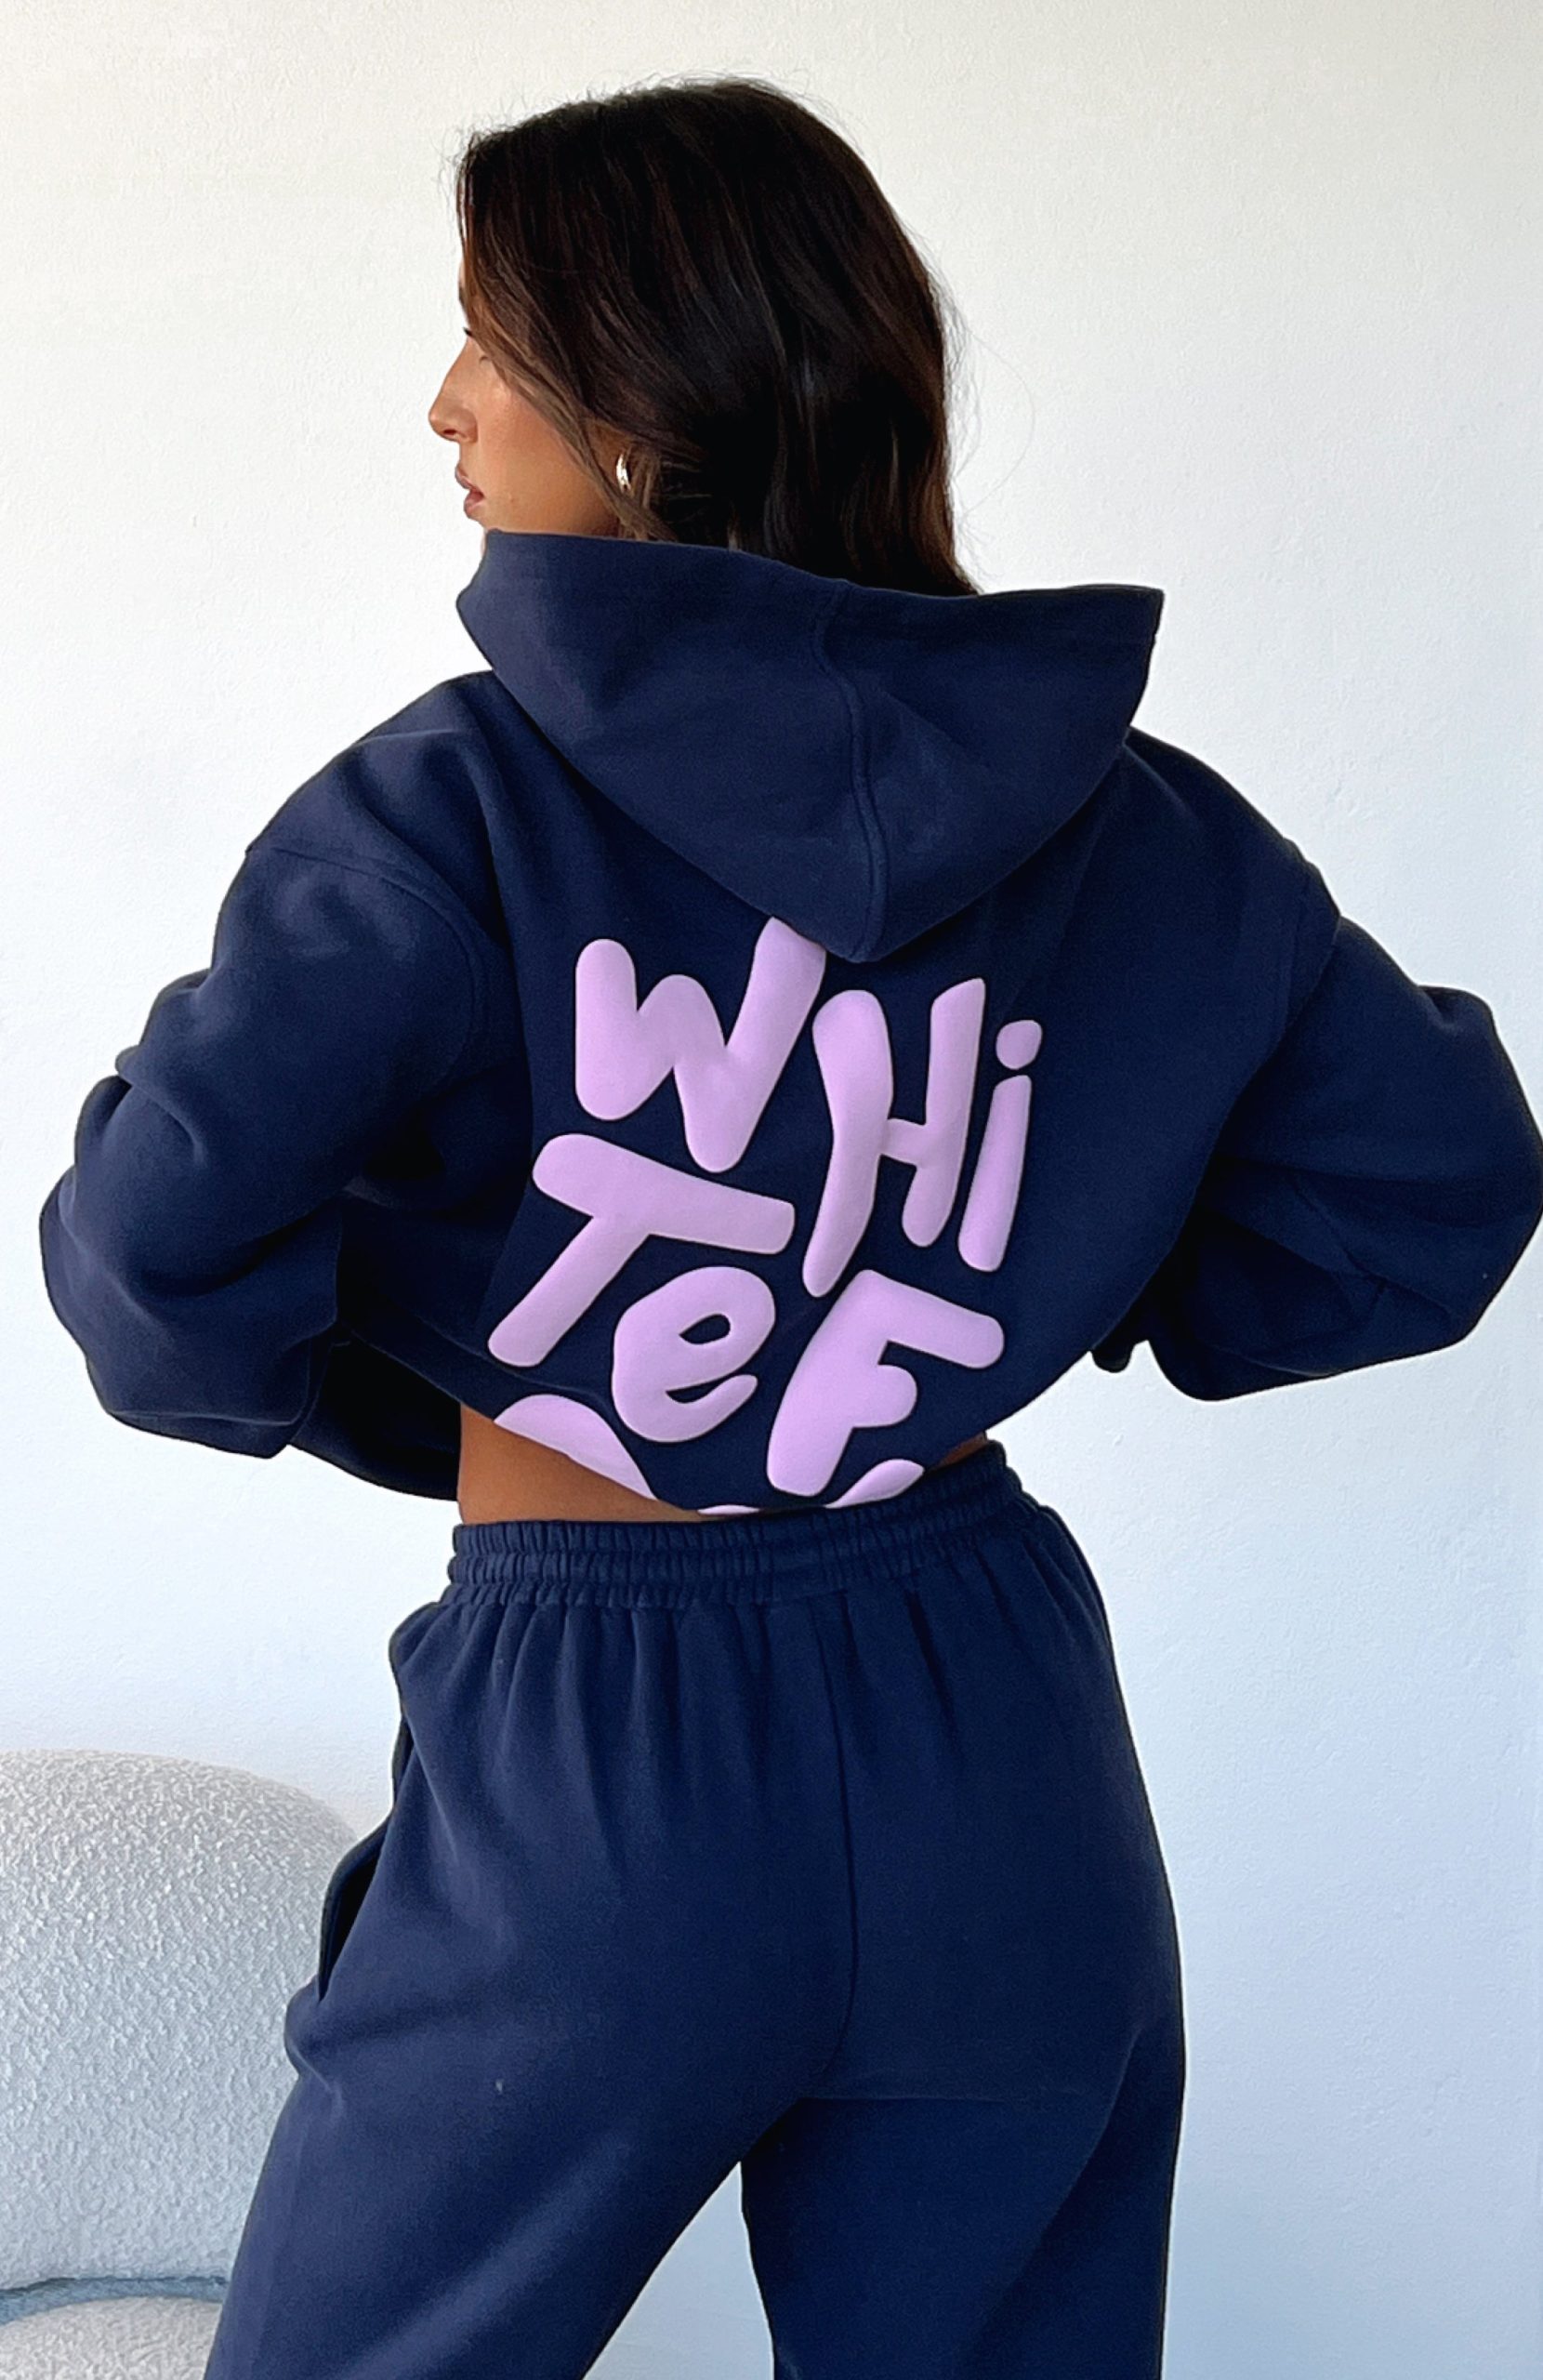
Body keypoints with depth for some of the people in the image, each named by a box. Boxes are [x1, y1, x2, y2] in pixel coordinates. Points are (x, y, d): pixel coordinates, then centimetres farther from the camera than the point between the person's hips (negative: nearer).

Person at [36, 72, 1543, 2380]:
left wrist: (378, 1404, 0)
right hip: (1004, 1768, 4)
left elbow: (159, 1239, -20)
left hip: (593, 1778, -3)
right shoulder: (1149, 834, -1)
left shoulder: (467, 805, -14)